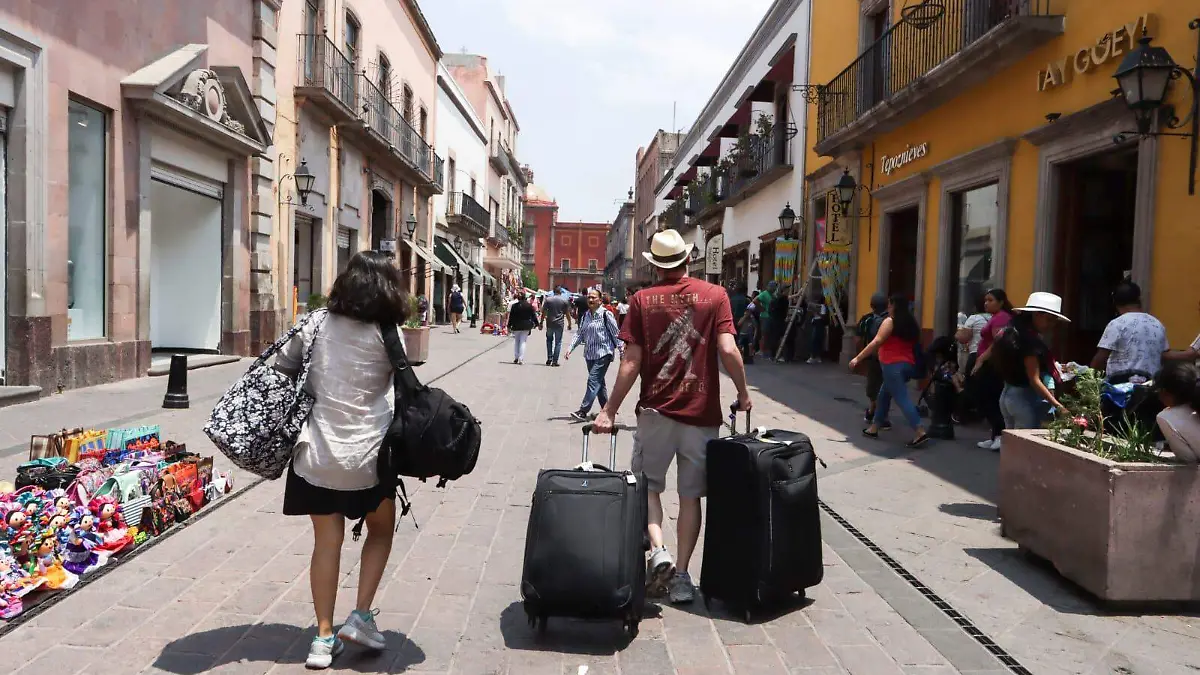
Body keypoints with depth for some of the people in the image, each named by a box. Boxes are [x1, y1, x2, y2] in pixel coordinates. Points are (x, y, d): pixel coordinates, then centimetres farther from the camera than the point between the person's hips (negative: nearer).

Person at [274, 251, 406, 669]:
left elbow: (280, 370, 4)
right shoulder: (387, 338, -8)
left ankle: (324, 637, 17)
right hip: (367, 455, -2)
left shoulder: (318, 325, -1)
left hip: (317, 452, 2)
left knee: (327, 541, 12)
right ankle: (361, 616, 14)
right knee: (381, 530, 20)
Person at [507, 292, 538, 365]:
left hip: (516, 326, 1)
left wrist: (509, 326, 6)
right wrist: (536, 323, 13)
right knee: (523, 342, 2)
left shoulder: (514, 306, -3)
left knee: (516, 341, 16)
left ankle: (516, 358, 16)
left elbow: (511, 317, 0)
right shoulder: (529, 305, -4)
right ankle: (521, 360, -5)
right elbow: (533, 315, 2)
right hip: (526, 326, 0)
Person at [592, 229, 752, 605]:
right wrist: (743, 393, 7)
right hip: (702, 413, 1)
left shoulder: (642, 300, -1)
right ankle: (681, 575, 14)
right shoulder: (715, 295, -1)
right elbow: (728, 350, -9)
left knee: (648, 485, 16)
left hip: (656, 410, 0)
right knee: (691, 494, 11)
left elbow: (631, 362, -5)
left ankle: (658, 550, -4)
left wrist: (610, 411, 1)